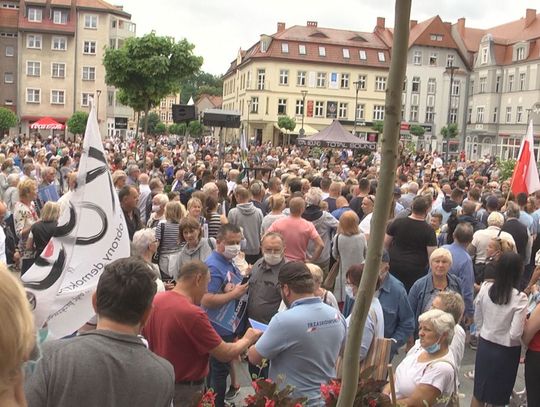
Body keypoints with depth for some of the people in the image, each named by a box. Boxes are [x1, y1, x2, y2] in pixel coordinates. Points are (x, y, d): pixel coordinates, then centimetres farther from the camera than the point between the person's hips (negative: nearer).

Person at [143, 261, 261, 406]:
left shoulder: (155, 300, -5)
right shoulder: (192, 313, -28)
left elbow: (145, 336, 11)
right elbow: (226, 354, -20)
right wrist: (248, 339, -2)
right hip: (185, 390, -8)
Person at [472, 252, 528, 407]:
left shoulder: (485, 287, -10)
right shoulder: (519, 298, -22)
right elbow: (515, 333, -21)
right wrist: (524, 319, -2)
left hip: (485, 345, 4)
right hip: (506, 351, -3)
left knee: (479, 392, 19)